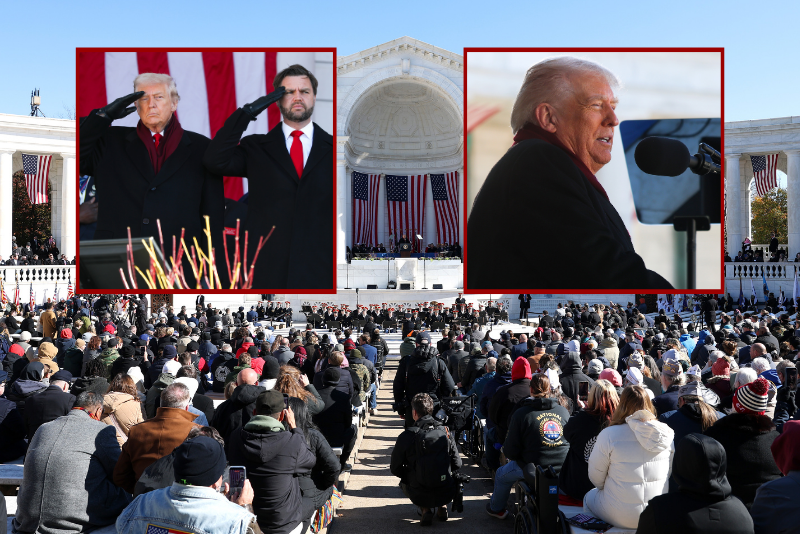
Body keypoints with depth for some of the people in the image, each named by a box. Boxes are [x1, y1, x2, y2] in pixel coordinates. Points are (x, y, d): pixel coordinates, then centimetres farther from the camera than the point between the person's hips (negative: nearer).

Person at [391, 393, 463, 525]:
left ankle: (425, 509, 8)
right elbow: (457, 464, 0)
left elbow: (395, 469, -2)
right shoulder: (445, 432, -7)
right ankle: (442, 507, 15)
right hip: (447, 494, 2)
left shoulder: (406, 436, -13)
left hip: (419, 496, -2)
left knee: (404, 483, 31)